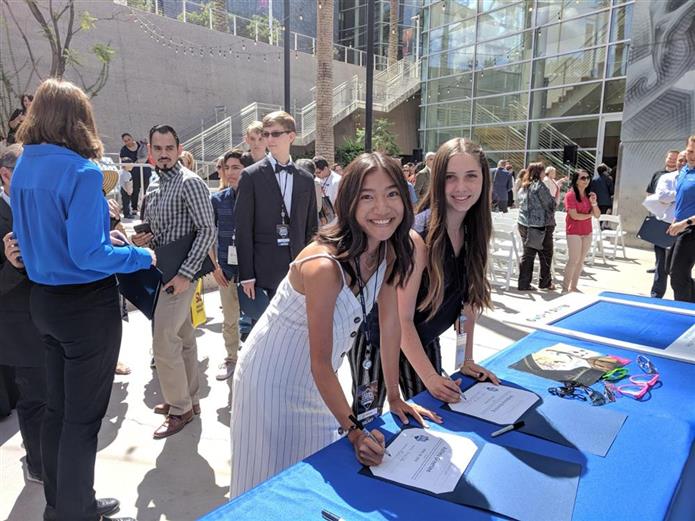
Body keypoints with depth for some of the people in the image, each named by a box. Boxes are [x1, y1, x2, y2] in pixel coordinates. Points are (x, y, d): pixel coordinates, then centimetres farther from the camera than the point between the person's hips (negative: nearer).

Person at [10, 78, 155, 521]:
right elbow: (87, 255, -24)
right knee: (83, 416, 7)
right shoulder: (81, 172, -19)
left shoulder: (24, 167, 6)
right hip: (88, 304, -8)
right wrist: (141, 257, -10)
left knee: (57, 407, 21)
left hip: (44, 298, 8)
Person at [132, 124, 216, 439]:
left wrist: (186, 274, -23)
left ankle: (180, 408, 10)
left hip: (180, 273, -8)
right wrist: (144, 240, -2)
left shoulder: (189, 182, -13)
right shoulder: (155, 187, 13)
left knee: (164, 342, -7)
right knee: (183, 338, 16)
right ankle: (188, 399, 29)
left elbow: (207, 230, -19)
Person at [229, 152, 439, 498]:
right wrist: (354, 430, -20)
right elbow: (320, 362, -26)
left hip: (318, 380, 6)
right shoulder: (324, 266, -34)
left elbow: (390, 322, -3)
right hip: (274, 378, -6)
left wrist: (395, 397, 2)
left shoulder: (391, 253, -11)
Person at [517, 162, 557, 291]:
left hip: (524, 224, 7)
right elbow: (550, 204, -10)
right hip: (541, 225, -7)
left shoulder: (523, 187, 11)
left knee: (528, 254, 10)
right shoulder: (539, 185, -12)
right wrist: (555, 197, 9)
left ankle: (524, 284, 9)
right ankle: (545, 282, 17)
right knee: (546, 255, 8)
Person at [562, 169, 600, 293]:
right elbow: (574, 215, -16)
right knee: (573, 260, -6)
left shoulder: (589, 195, 10)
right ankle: (565, 288, 2)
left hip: (587, 232, 6)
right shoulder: (570, 195, -10)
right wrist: (589, 215, -1)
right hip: (574, 232, -6)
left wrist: (594, 203, -11)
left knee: (581, 260, 9)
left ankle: (573, 287, 17)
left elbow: (597, 215, 6)